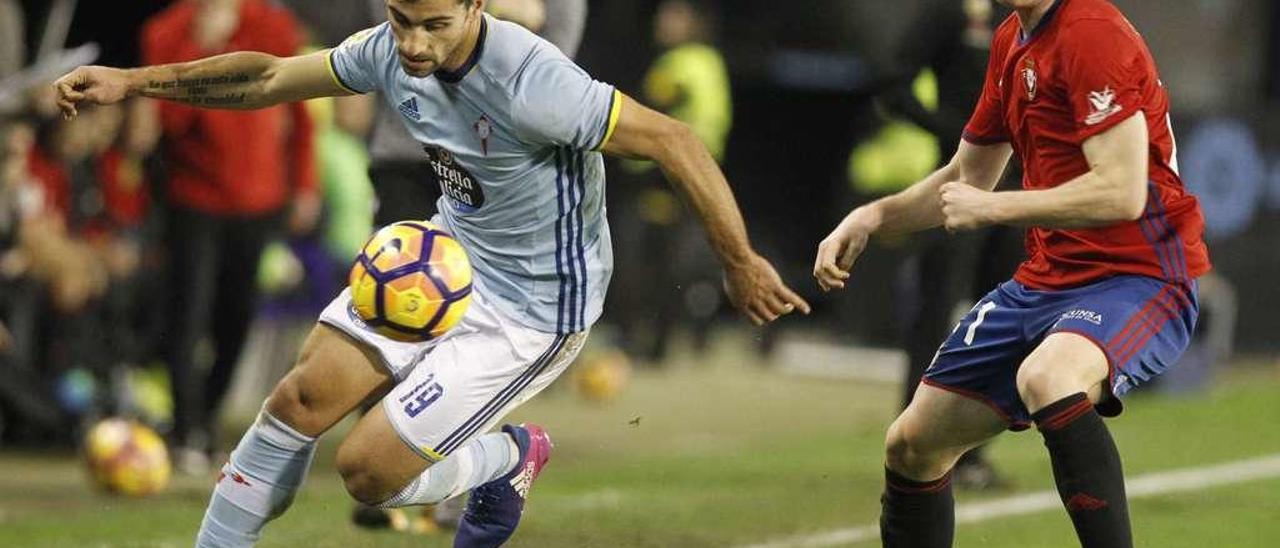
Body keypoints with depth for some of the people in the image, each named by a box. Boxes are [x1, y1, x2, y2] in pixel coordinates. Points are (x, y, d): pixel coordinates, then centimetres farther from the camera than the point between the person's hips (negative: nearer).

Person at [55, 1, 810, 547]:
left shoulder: (530, 84, -33)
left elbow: (673, 141, -27)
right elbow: (271, 77, 5)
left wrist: (741, 265, -20)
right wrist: (133, 82, 0)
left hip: (532, 309, -7)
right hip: (448, 251, 7)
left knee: (369, 469, -8)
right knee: (301, 398, -4)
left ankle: (508, 461, 22)